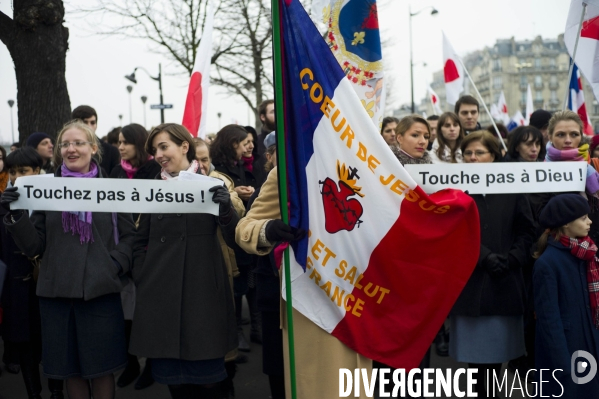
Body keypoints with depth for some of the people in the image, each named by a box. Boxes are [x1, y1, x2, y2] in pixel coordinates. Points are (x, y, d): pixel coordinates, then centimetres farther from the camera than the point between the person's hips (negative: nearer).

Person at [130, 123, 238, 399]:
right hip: (160, 292, 2)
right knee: (171, 372, 5)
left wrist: (226, 207, -21)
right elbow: (140, 242, 15)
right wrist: (142, 281, 3)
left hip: (203, 291, -2)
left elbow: (234, 240, -4)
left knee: (206, 372, 1)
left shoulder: (212, 184, 2)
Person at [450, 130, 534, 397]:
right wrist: (484, 257, -18)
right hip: (469, 280, -1)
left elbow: (526, 231, 4)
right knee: (474, 344, 4)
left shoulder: (512, 189, 4)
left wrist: (511, 259, -11)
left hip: (504, 281, 1)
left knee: (499, 343, 7)